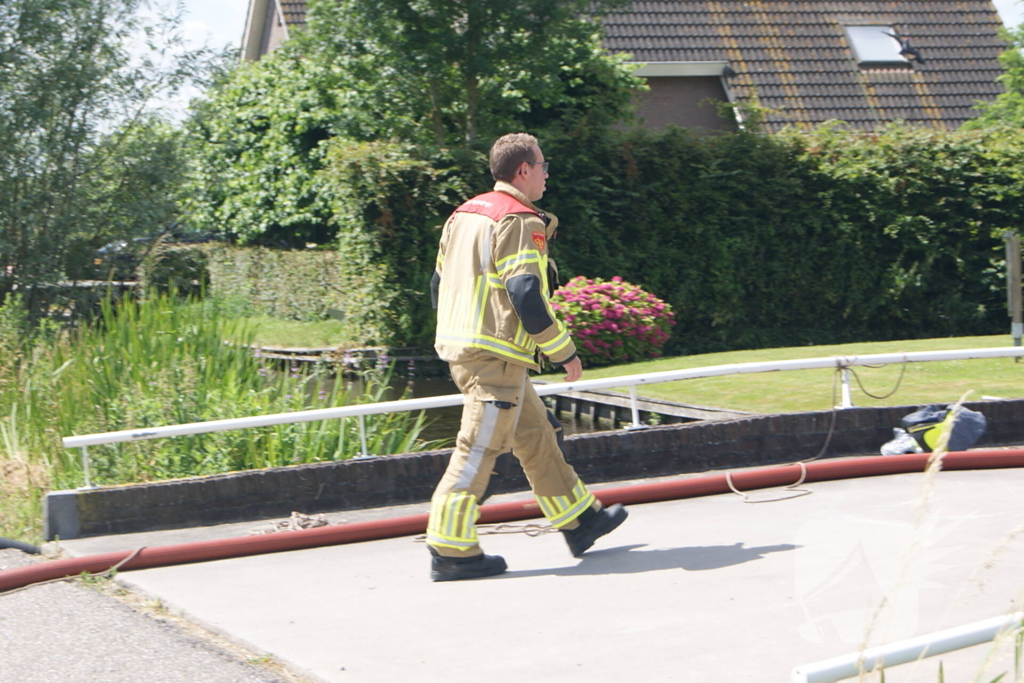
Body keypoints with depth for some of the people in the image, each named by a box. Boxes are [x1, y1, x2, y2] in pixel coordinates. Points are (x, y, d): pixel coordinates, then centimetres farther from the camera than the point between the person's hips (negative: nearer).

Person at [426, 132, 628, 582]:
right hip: (496, 355, -10)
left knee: (536, 435, 17)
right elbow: (525, 294, -19)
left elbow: (439, 284, 19)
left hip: (460, 347, 10)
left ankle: (580, 520, 26)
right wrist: (564, 352, -12)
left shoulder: (464, 215, 17)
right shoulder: (520, 222, -11)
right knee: (479, 448, -7)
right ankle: (450, 551, -6)